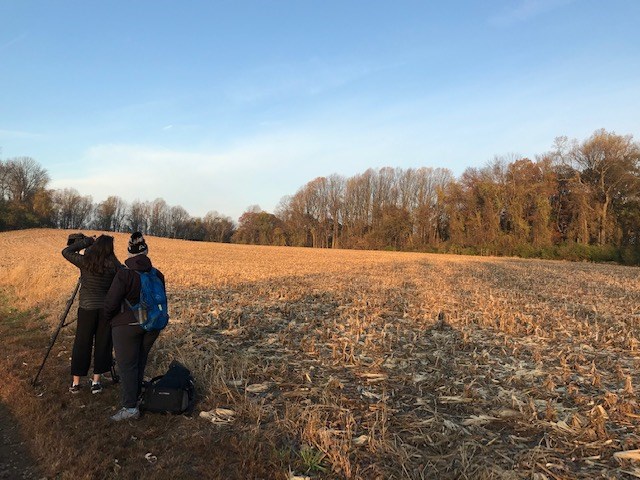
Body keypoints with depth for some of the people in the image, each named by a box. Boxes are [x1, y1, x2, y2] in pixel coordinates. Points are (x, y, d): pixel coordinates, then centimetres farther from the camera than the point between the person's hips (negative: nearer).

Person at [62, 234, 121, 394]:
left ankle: (76, 382, 17)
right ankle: (96, 381, 14)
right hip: (107, 308, 0)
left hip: (87, 307, 0)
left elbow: (66, 252, 8)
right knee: (102, 344, 10)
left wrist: (83, 243, 11)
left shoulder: (85, 261, -7)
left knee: (81, 344, 11)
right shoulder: (114, 265, -8)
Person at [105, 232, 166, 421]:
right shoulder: (157, 275, -1)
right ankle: (135, 395, 34)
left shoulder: (124, 275, -16)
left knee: (127, 365, 2)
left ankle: (130, 407, 2)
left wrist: (110, 318, 5)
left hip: (127, 326, -5)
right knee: (140, 361, 20)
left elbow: (110, 303, -15)